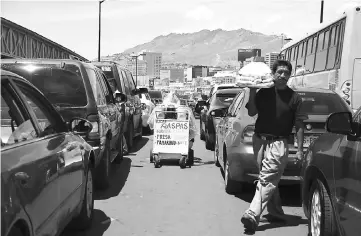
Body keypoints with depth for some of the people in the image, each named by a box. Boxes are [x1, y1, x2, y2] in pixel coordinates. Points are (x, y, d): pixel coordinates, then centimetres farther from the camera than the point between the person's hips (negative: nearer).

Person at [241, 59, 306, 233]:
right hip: (260, 140, 4)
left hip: (278, 143, -4)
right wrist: (252, 92, -3)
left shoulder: (294, 98, 1)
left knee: (266, 179, -13)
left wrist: (300, 149, -3)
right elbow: (251, 113, 7)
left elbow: (299, 125, 2)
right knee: (270, 180, 12)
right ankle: (276, 213, 25)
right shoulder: (263, 93, 8)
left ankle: (253, 215, -21)